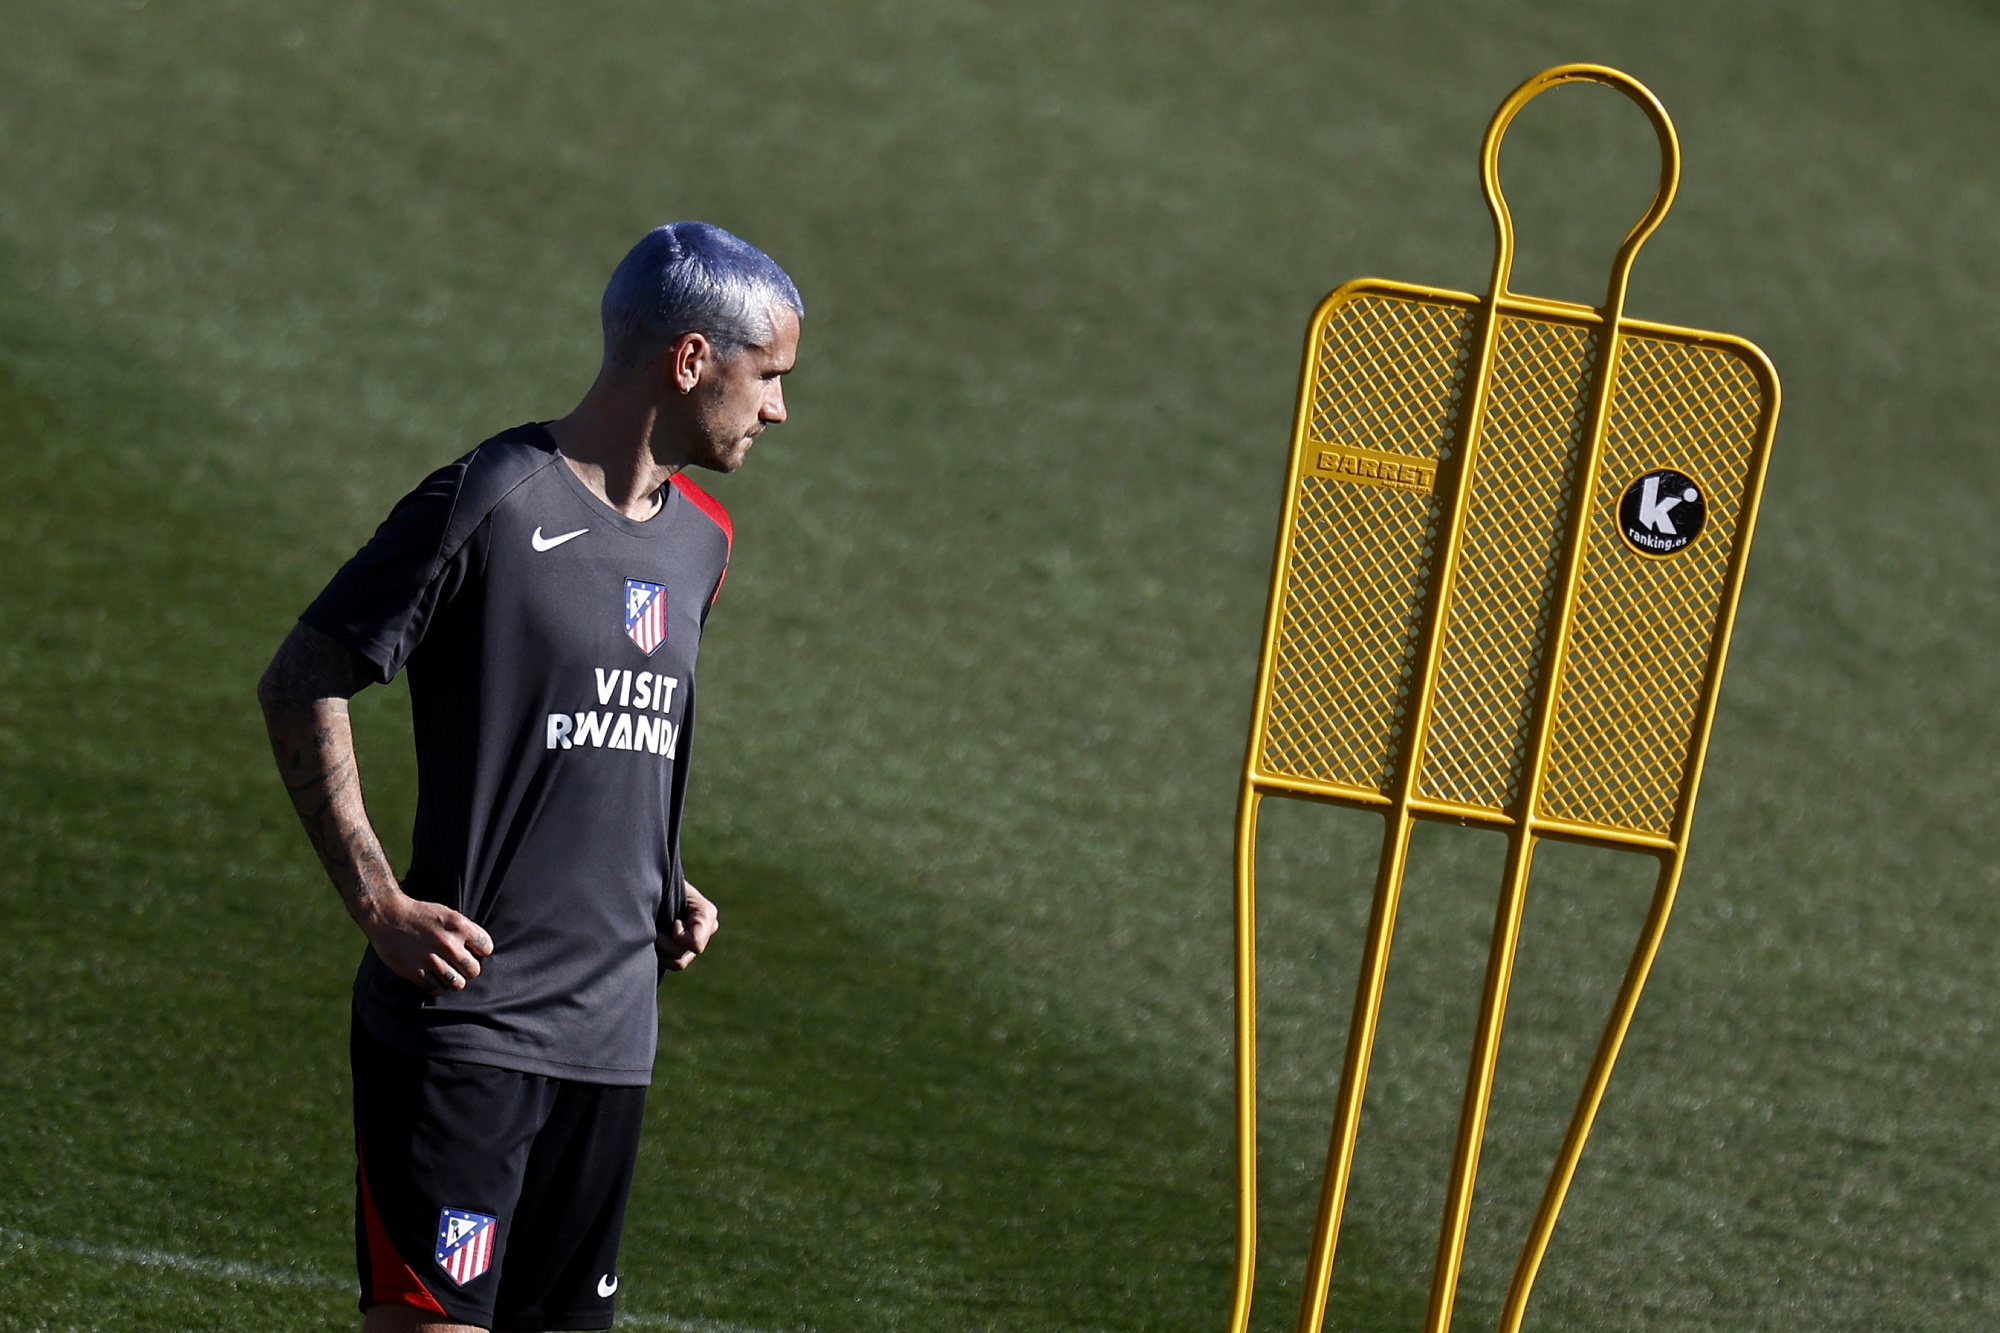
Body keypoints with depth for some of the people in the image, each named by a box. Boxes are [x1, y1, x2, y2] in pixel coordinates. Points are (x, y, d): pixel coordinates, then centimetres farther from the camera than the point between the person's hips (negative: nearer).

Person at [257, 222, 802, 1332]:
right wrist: (378, 903, -13)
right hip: (461, 1023, -8)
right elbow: (298, 687, -8)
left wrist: (665, 891, 13)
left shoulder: (700, 539, 15)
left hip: (611, 1032, 8)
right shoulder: (490, 503, -11)